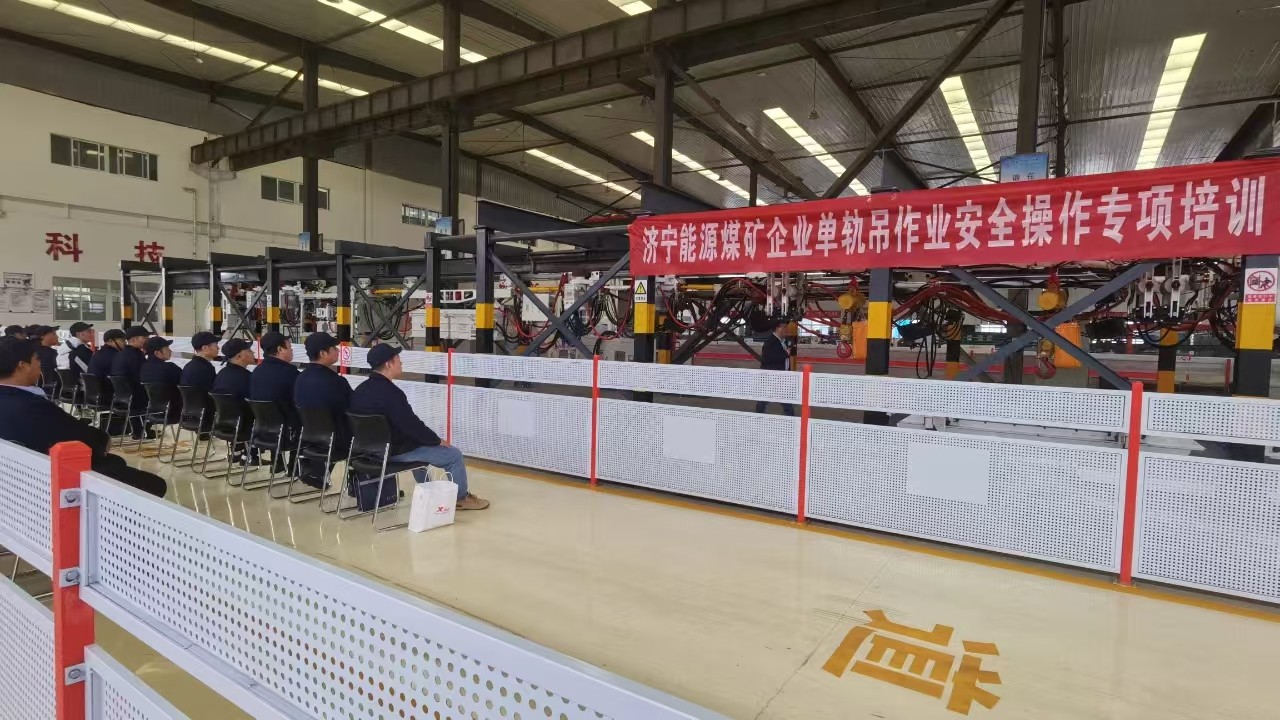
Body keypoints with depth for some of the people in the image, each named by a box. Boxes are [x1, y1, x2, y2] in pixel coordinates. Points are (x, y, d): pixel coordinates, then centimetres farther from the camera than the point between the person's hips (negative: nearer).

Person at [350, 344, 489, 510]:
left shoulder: (361, 390, 5)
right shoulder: (390, 392, -26)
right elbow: (412, 425, -23)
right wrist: (437, 440, -7)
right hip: (396, 451, -10)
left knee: (419, 444, 36)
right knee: (453, 454, 1)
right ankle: (462, 498, 20)